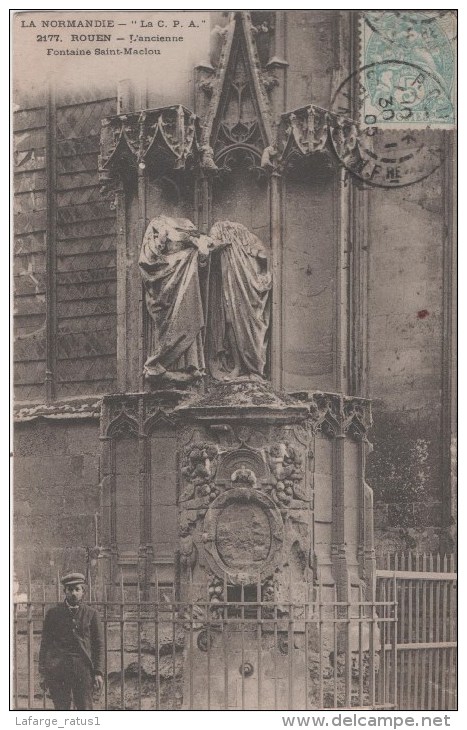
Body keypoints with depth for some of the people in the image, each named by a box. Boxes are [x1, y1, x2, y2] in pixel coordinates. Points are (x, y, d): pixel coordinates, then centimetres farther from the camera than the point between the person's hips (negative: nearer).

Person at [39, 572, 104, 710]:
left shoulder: (91, 614, 9)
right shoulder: (53, 613, 9)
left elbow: (98, 645, 8)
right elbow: (45, 643, 9)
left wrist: (98, 673, -1)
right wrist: (44, 672, 2)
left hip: (83, 667, 0)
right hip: (58, 668, 0)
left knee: (85, 709, -4)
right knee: (61, 709, -1)